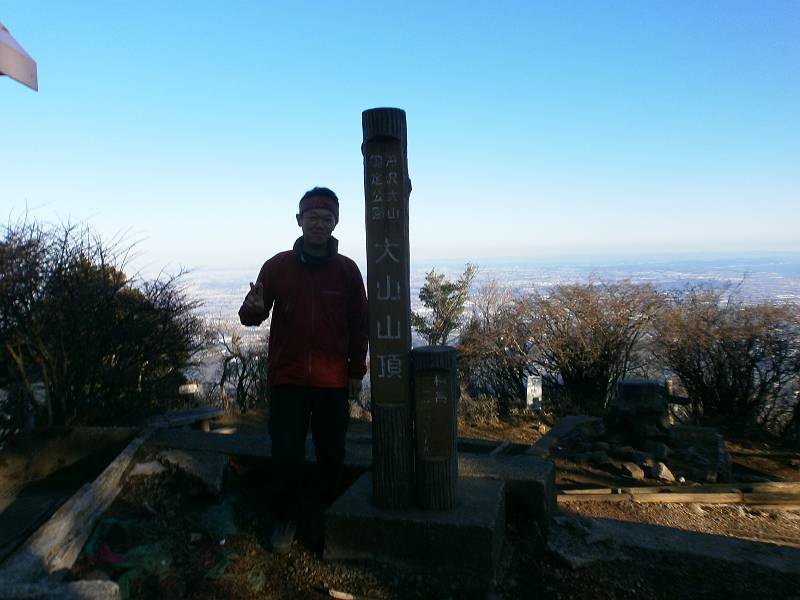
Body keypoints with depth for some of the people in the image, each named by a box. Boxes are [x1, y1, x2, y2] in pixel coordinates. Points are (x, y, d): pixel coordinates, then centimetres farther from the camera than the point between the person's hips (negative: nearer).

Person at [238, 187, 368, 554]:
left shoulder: (347, 270, 1)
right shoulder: (277, 266, 1)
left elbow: (359, 325, 6)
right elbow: (253, 316, 4)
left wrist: (356, 372, 6)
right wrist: (252, 309, -20)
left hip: (333, 382, 1)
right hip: (287, 379, 0)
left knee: (332, 455, 10)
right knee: (287, 454, 2)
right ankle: (285, 519, 24)